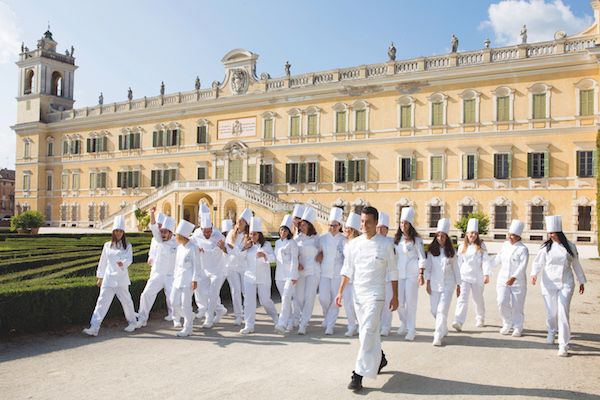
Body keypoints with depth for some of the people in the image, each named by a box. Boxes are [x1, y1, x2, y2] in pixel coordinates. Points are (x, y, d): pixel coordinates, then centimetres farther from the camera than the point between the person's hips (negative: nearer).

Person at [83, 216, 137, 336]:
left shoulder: (127, 246, 4)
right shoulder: (107, 245, 9)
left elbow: (129, 259, -10)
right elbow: (103, 262, 15)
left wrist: (123, 263, -33)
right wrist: (100, 278, 16)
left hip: (122, 278, -2)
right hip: (108, 278, 2)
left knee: (126, 301, 5)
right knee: (102, 301, -4)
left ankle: (131, 322, 25)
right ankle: (94, 327, -5)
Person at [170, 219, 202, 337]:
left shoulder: (193, 248, -12)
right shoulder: (179, 247, 11)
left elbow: (197, 265, -12)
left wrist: (195, 280, -14)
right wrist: (175, 276, 20)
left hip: (188, 279, -8)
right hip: (179, 277, 8)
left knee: (185, 303, -6)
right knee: (174, 301, 8)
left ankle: (188, 328, 5)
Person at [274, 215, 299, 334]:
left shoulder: (292, 243, -5)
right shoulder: (277, 242, 14)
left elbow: (294, 260, -9)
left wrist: (293, 276, -14)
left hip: (290, 274, -6)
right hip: (279, 274, 6)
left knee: (286, 298, -16)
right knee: (284, 298, 12)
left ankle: (282, 324, -23)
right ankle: (290, 321, 27)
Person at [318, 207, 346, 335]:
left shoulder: (344, 239, 0)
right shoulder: (323, 238, 4)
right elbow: (318, 253, 16)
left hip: (338, 273, -1)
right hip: (324, 272, 1)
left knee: (335, 299, -2)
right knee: (323, 297, -8)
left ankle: (330, 325, 10)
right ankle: (327, 315, 24)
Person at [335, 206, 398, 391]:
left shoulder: (386, 244, -5)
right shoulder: (354, 243, 4)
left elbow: (392, 271, 1)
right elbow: (348, 269, 10)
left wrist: (395, 296, 1)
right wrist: (340, 291, 7)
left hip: (375, 294, -4)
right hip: (358, 293, 5)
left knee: (367, 332, -12)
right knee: (367, 332, 15)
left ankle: (359, 375, -8)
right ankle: (380, 359, 39)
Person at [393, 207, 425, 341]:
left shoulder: (416, 239, -3)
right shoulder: (396, 239, 9)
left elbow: (422, 258, -3)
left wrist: (421, 274, -11)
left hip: (412, 274, -4)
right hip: (399, 273, 4)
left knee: (411, 302, -4)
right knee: (399, 301, 3)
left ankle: (411, 329, 7)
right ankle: (404, 322, 27)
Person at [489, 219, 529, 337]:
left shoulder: (523, 249, -10)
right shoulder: (505, 245, 7)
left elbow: (522, 266, -20)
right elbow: (498, 259, 20)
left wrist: (514, 277, -32)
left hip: (518, 282, -4)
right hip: (503, 280, 4)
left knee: (517, 305, 4)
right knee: (502, 302, -9)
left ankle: (518, 327, 24)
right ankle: (508, 323, 15)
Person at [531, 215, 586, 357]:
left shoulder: (570, 247, 1)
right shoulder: (546, 247, 0)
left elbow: (576, 265, 12)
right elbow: (538, 262, 0)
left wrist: (581, 281, 18)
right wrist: (534, 274, -19)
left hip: (566, 284, -1)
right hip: (549, 283, 1)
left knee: (563, 313, -9)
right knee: (551, 312, 9)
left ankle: (563, 345, -4)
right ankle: (551, 332, 40)